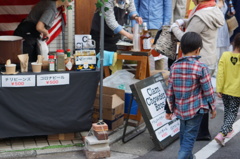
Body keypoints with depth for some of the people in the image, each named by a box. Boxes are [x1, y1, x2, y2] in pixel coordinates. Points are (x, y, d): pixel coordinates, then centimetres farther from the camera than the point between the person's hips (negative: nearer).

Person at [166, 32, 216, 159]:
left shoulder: (174, 66, -3)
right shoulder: (201, 68, -15)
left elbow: (170, 91, 1)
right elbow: (208, 91, -10)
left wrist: (170, 109, 11)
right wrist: (213, 108, 4)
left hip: (180, 108, 5)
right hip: (195, 108, -5)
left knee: (183, 134, 21)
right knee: (189, 137, 0)